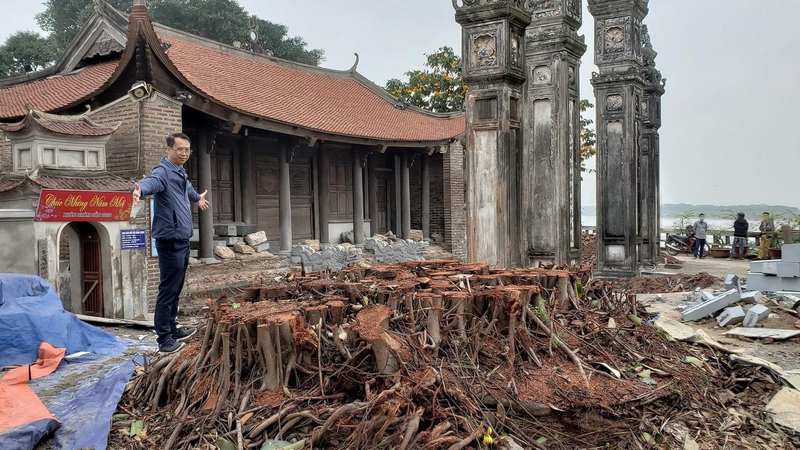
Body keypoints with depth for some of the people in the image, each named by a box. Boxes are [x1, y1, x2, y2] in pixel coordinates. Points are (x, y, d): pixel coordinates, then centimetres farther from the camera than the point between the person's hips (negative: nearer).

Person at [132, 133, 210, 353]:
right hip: (170, 240, -10)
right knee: (168, 290, -7)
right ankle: (164, 340, -1)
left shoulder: (181, 173, 15)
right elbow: (151, 182, -39)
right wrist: (139, 189, -62)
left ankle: (172, 329, 28)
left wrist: (198, 198, 59)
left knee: (176, 289, 17)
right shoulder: (163, 171, -15)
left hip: (182, 239, 10)